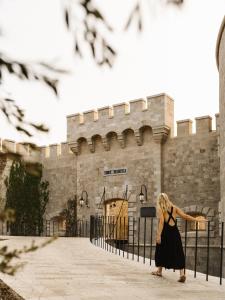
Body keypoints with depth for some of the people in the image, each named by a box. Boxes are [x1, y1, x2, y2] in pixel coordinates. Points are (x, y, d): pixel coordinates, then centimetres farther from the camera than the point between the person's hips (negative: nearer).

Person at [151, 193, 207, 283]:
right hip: (174, 232, 3)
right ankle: (182, 273, -8)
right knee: (177, 253, 3)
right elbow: (185, 216, 3)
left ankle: (159, 271, 28)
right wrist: (195, 219, 15)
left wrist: (158, 235, -18)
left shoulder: (160, 209, -3)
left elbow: (161, 221, -14)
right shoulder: (174, 208, 8)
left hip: (166, 232, -3)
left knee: (162, 251, 15)